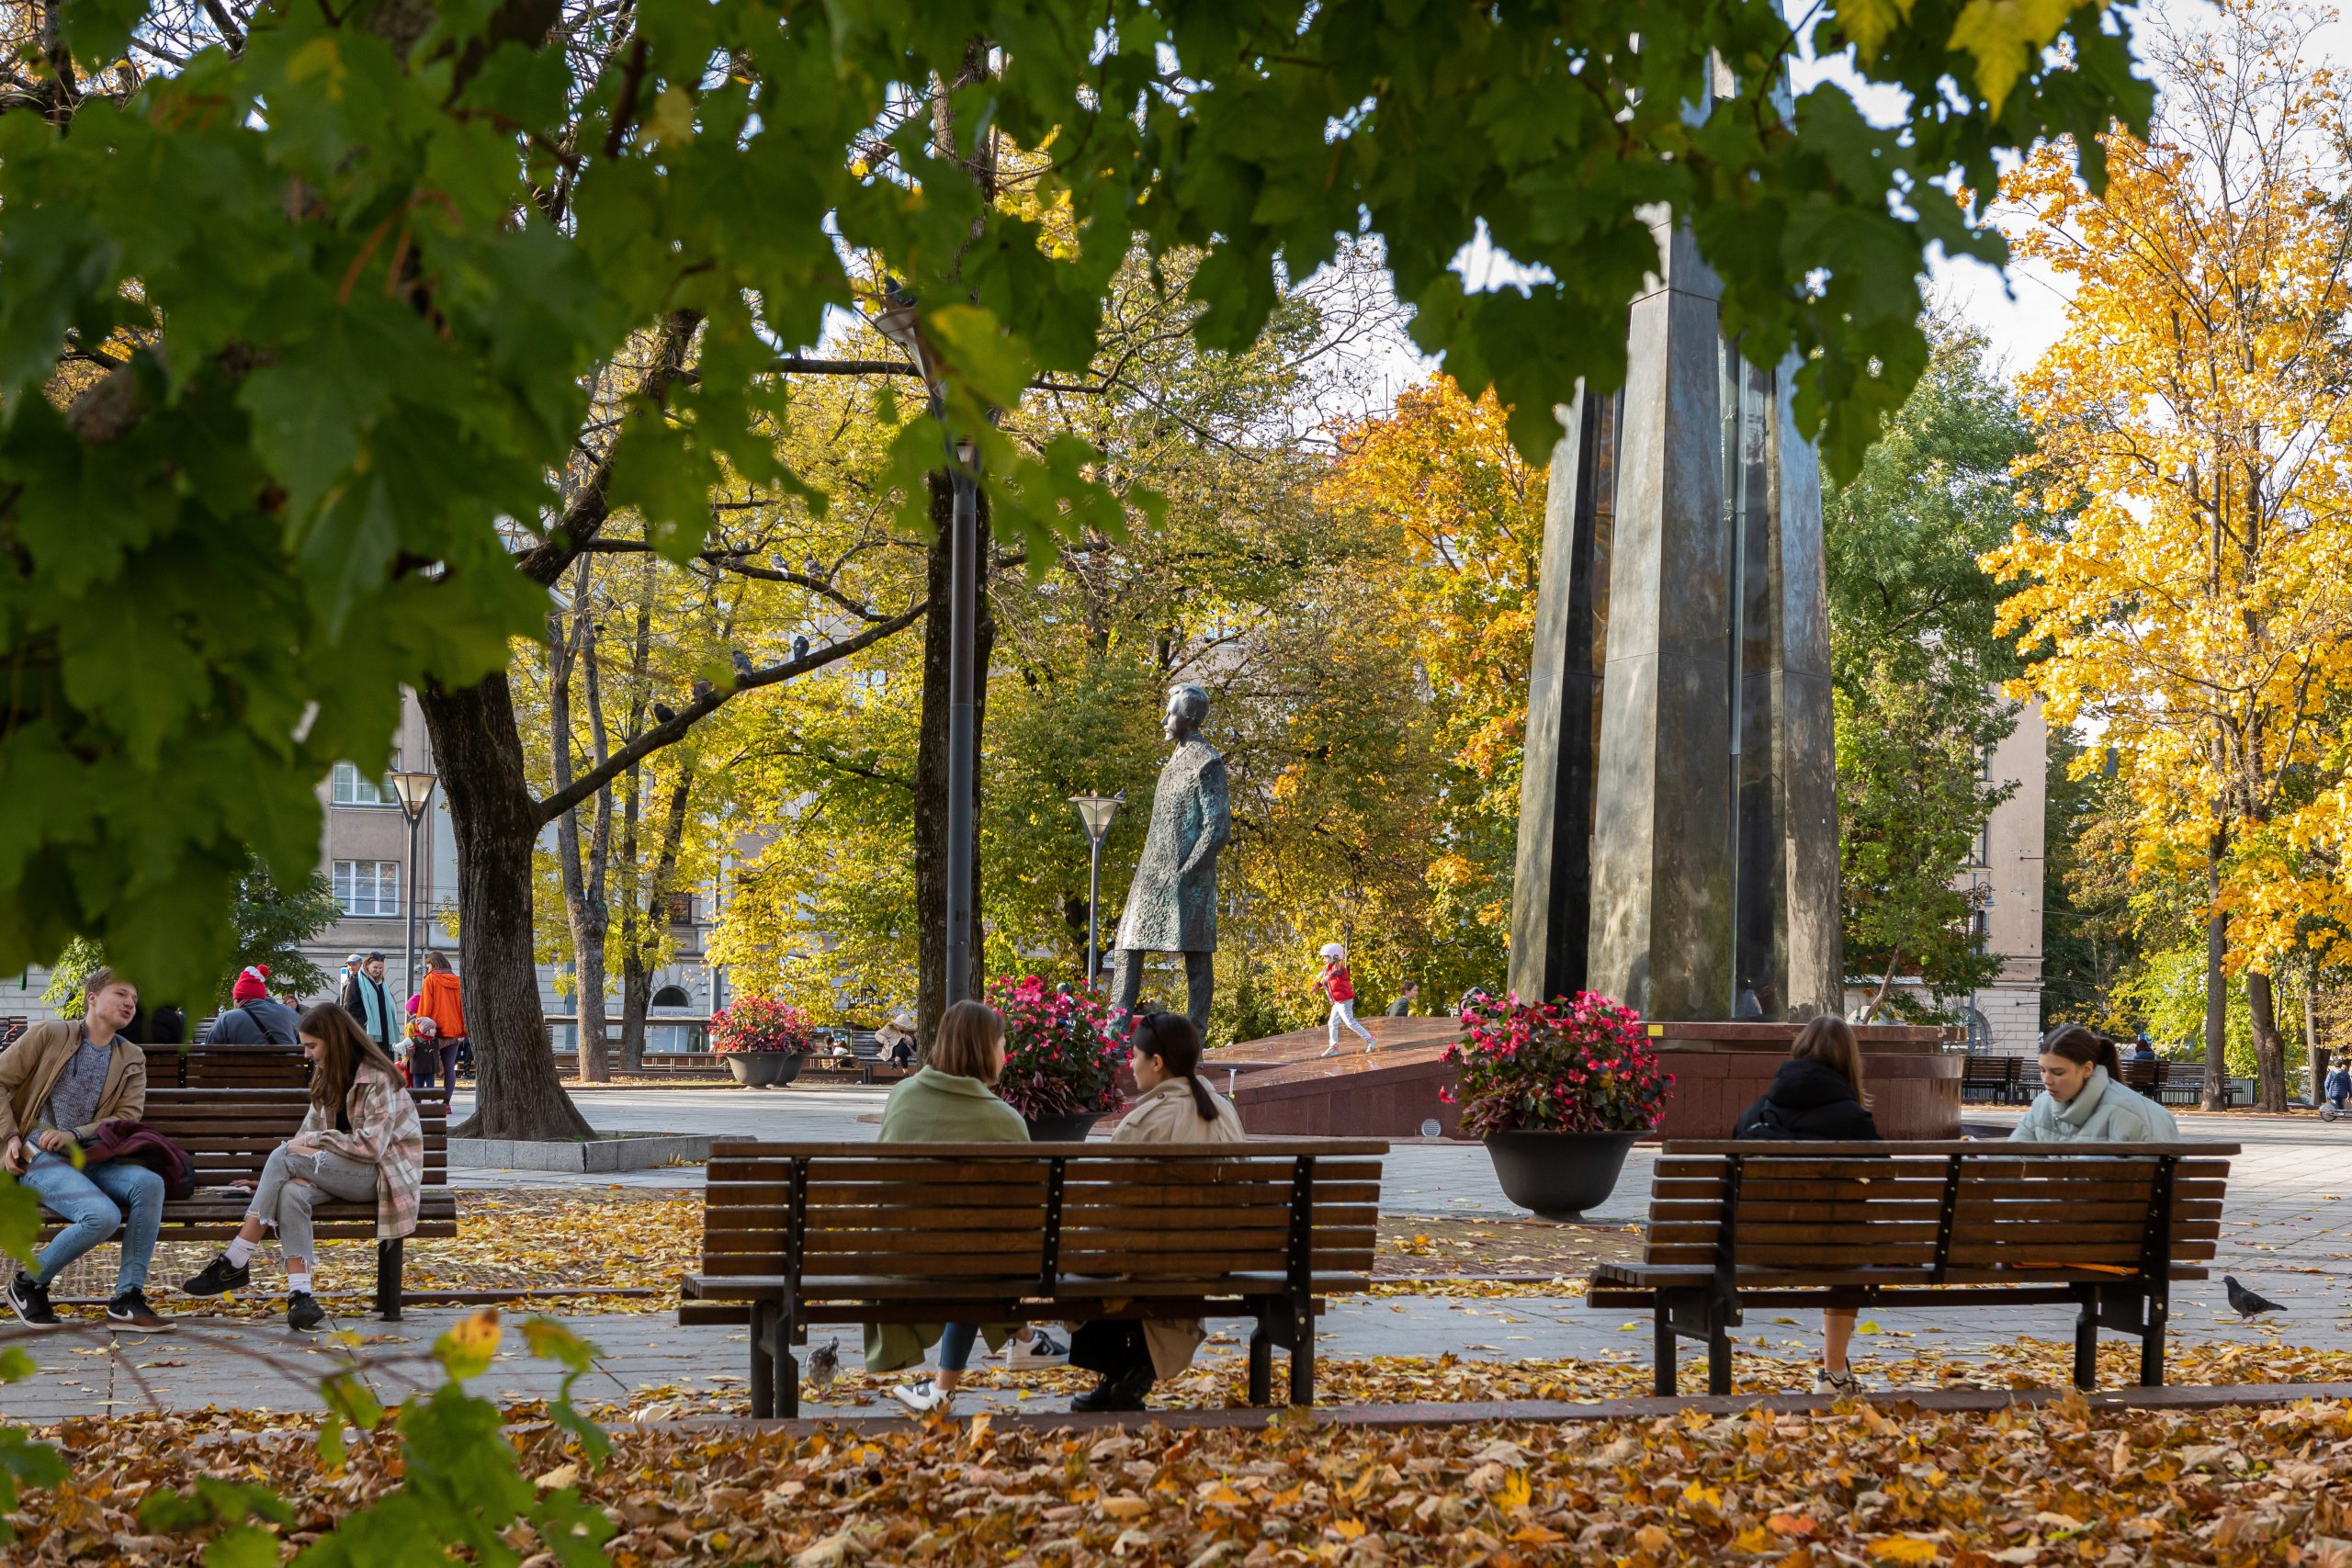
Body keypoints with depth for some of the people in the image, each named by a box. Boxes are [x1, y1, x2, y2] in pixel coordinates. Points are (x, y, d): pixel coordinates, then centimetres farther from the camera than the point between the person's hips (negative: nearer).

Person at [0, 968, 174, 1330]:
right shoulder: (49, 1035, 5)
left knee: (149, 1184, -28)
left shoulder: (132, 1059, 16)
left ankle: (127, 1301, -23)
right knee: (102, 1215, -32)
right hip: (38, 1160, -5)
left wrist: (75, 1134, -12)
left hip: (89, 1160, 5)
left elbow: (128, 1118, 5)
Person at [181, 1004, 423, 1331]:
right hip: (340, 1171, 7)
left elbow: (370, 1147, -16)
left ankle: (235, 1263, -25)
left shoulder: (377, 1080, -9)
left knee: (283, 1156, -26)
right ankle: (300, 1295, -41)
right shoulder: (327, 1077, 17)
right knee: (291, 1191, -29)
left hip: (381, 1176, -7)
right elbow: (310, 1134, 14)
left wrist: (313, 1142, -12)